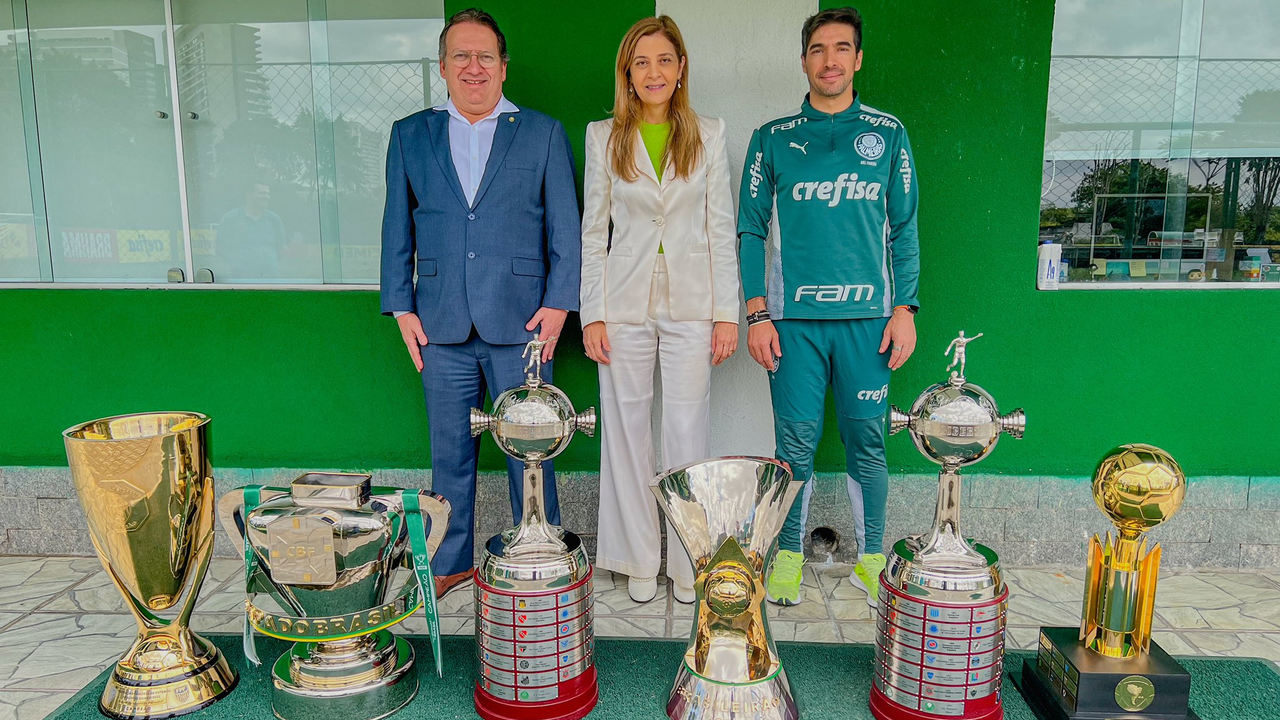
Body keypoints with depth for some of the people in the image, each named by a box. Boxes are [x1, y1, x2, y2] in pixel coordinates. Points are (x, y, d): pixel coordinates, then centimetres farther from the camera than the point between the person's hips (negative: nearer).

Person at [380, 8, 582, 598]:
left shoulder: (544, 134, 6)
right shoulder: (410, 136, 11)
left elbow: (565, 228, 3)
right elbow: (396, 228, 12)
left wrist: (558, 303, -6)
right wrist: (400, 306, 4)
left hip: (520, 324, -2)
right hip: (442, 326, 2)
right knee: (449, 451, 11)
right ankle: (450, 563, 28)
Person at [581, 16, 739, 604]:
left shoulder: (708, 135, 6)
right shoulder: (604, 136, 6)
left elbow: (722, 228, 5)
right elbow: (593, 230, 6)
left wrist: (727, 311, -1)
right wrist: (592, 313, -2)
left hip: (690, 302, 0)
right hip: (625, 302, 1)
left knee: (687, 434, 1)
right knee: (627, 430, 6)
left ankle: (689, 563, 17)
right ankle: (640, 559, 22)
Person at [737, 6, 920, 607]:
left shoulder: (887, 134, 10)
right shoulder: (773, 139, 8)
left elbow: (903, 229, 10)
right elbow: (751, 230, 7)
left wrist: (905, 309, 0)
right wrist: (756, 313, -2)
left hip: (867, 316, 1)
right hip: (793, 317, 0)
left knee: (866, 444, 5)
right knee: (795, 444, 2)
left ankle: (872, 559, 21)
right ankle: (788, 555, 18)